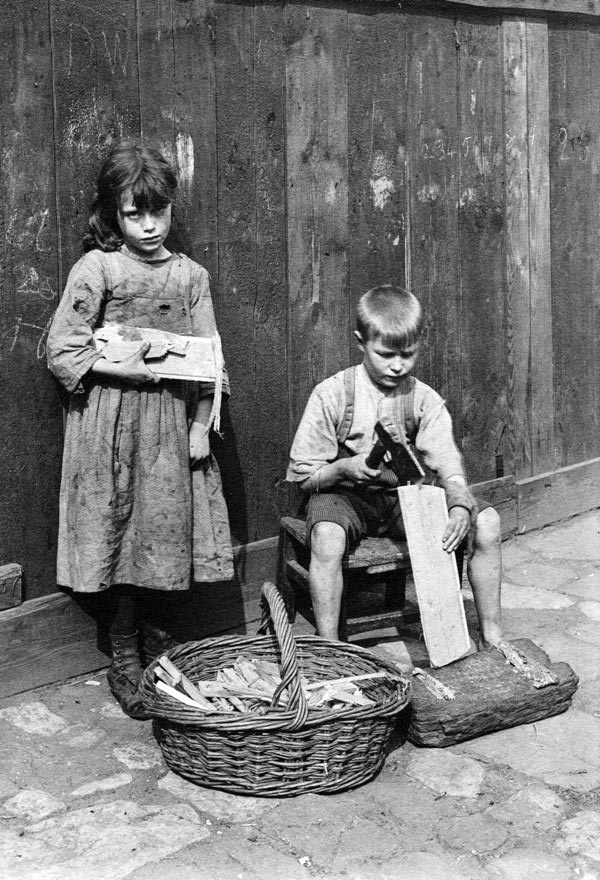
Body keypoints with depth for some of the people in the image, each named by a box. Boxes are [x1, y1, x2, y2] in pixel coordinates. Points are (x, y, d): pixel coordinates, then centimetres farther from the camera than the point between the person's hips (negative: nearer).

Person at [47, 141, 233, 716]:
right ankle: (125, 664, 14)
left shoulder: (190, 274, 8)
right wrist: (121, 370, -16)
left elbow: (209, 357, 7)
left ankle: (161, 652, 24)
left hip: (174, 420, 4)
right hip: (114, 419, -3)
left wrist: (202, 423, -1)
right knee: (124, 536, 1)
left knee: (172, 533, 7)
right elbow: (61, 351, -6)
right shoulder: (96, 268, -3)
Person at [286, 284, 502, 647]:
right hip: (343, 494, -3)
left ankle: (491, 638, -2)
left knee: (487, 522, -16)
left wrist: (460, 505, -34)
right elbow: (303, 475, -7)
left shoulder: (425, 400, -2)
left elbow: (448, 464, -13)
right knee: (327, 537, -39)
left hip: (403, 495, 3)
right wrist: (345, 468, -28)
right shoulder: (331, 395, -10)